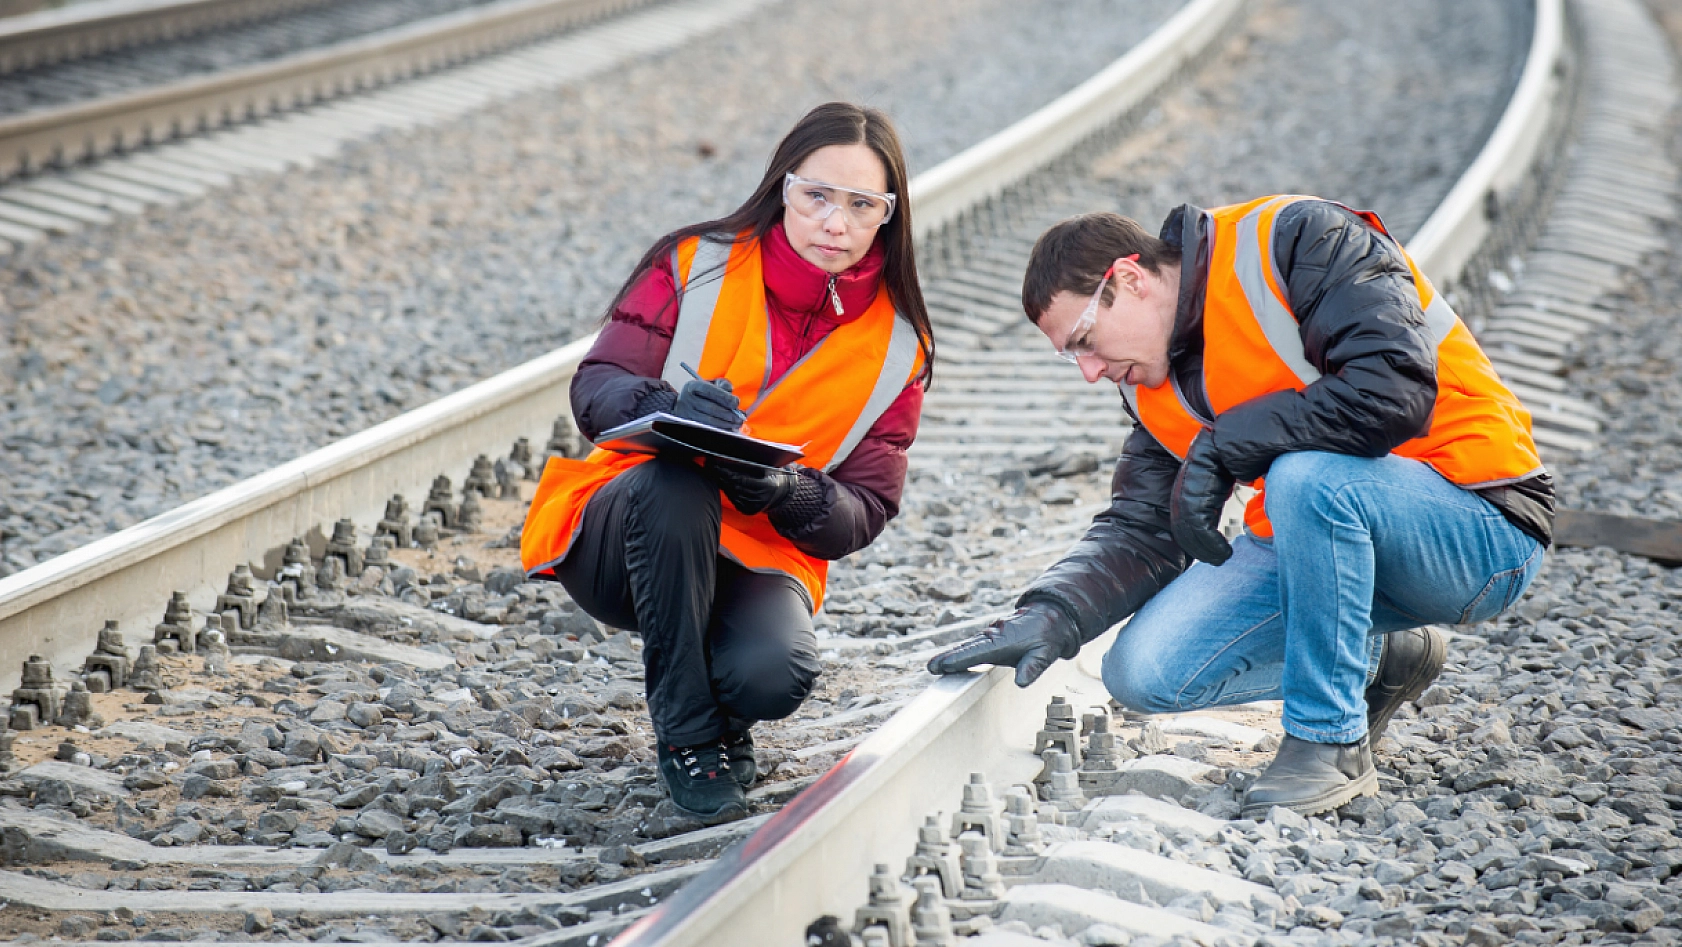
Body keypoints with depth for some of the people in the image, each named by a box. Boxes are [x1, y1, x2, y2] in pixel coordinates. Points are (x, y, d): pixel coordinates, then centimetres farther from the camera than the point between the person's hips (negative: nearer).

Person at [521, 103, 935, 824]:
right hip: (617, 544, -1)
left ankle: (723, 713, 9)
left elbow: (866, 510, -3)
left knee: (773, 675, -33)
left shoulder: (895, 343, -1)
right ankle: (688, 734, -18)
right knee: (675, 482, -36)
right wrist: (671, 407, -36)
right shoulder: (697, 265, -5)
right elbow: (595, 389, -12)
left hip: (758, 555, 1)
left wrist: (786, 492, -27)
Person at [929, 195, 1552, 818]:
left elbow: (1396, 392, -29)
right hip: (1320, 534, 8)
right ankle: (1378, 658, 13)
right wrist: (1049, 616, -15)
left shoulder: (1297, 241, -17)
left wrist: (1220, 449, -22)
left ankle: (1331, 741, -18)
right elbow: (1138, 530, 4)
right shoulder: (1155, 382, 7)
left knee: (1309, 476, -37)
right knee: (1144, 672, -8)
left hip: (1484, 530, -7)